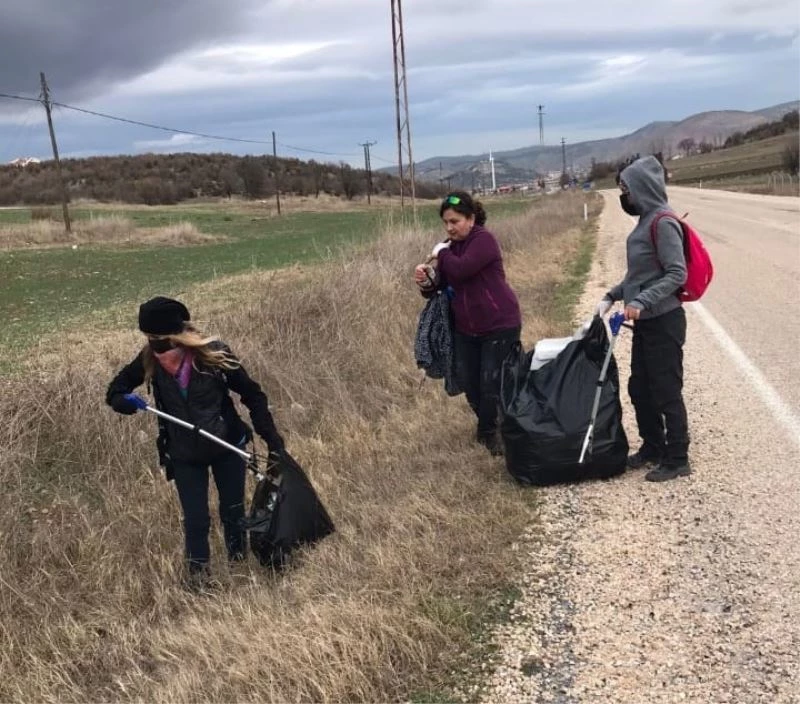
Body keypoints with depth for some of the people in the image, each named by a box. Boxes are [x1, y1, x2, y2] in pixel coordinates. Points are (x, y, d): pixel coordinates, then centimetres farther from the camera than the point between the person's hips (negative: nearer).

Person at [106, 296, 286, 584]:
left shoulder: (214, 355, -23)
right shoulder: (149, 361, -16)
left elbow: (252, 394, -14)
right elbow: (119, 386, 2)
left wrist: (272, 438, -16)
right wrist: (120, 400, -22)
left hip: (227, 447, -1)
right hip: (184, 456, 1)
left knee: (233, 510, 15)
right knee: (195, 518, 5)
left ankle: (240, 565, 42)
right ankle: (198, 573, 29)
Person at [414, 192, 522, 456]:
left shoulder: (484, 240, -16)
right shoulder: (449, 246, 7)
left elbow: (461, 270, -31)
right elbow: (444, 286, 10)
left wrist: (441, 253, -13)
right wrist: (427, 283, -12)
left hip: (499, 325, -8)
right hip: (466, 328, 8)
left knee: (492, 383, -2)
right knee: (468, 382, 12)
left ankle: (489, 432, 17)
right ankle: (489, 428, 33)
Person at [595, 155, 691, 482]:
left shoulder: (663, 223, -17)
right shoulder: (646, 220, 11)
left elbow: (677, 273, -22)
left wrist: (642, 302, -28)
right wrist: (611, 296, 10)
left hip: (664, 322, -9)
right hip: (646, 322, 9)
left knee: (666, 392, 1)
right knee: (639, 389, 17)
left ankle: (677, 459, 14)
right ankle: (652, 448, 31)